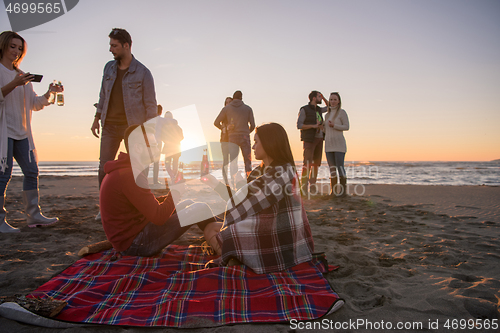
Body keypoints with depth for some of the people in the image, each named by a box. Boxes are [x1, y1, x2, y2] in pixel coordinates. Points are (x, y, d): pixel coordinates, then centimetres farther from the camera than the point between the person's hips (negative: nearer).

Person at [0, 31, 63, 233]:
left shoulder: (22, 75, 20)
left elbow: (34, 104, 17)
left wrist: (49, 93, 2)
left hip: (21, 132, 7)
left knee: (31, 171, 3)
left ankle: (33, 215, 9)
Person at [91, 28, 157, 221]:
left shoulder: (142, 72, -5)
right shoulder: (109, 68, 10)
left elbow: (150, 104, -5)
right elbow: (103, 95, 18)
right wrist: (97, 118, 13)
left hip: (133, 127, -4)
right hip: (110, 126, 5)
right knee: (104, 168, 1)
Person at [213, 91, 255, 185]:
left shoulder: (227, 108, 8)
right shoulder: (248, 108, 8)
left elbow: (216, 123, 6)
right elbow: (252, 125, 4)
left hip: (232, 137, 0)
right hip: (245, 137, 0)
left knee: (233, 161, 2)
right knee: (248, 160, 5)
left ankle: (233, 182, -4)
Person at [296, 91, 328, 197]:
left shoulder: (318, 109, 14)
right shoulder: (304, 110, -6)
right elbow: (299, 125, -13)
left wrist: (323, 98, 16)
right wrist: (313, 126, -20)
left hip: (319, 139, 7)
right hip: (309, 139, -7)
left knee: (316, 163, 4)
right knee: (307, 163, -15)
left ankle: (312, 186, 10)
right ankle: (304, 187, -13)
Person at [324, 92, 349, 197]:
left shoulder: (342, 112, -1)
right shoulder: (327, 115, 16)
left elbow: (346, 127, -7)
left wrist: (334, 125, -17)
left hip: (339, 144, -5)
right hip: (329, 145, 5)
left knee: (340, 167, -9)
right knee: (332, 168, 3)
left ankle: (343, 190, 1)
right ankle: (333, 190, 7)